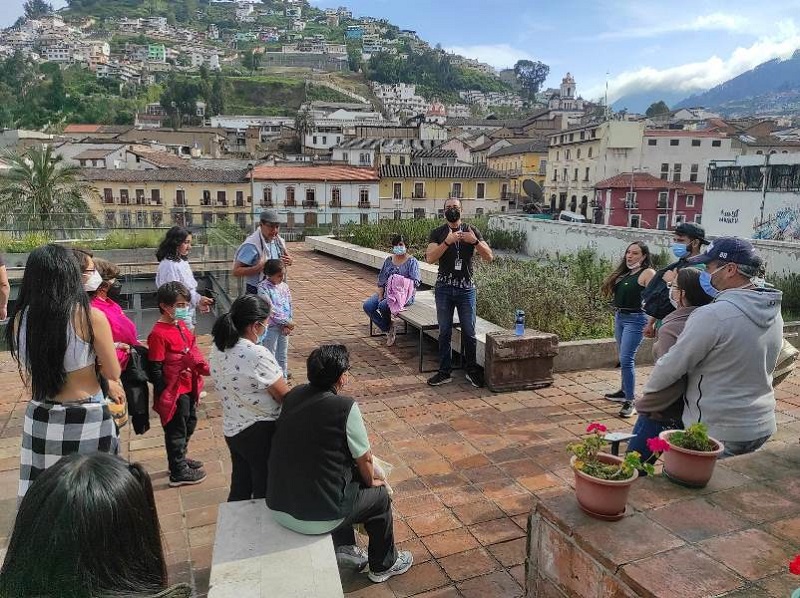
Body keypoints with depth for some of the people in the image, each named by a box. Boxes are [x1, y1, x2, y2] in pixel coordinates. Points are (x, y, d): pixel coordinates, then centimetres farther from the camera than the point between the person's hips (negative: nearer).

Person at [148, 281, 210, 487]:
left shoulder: (181, 325, 4)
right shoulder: (159, 334, -22)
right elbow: (155, 369, -20)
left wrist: (201, 366, 7)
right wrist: (163, 396, -18)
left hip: (188, 387, 9)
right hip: (174, 392, -9)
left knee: (189, 423, 24)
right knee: (176, 430, 6)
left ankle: (179, 459, 43)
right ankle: (178, 472, 22)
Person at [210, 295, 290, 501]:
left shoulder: (218, 348, -4)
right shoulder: (257, 355, -28)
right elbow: (284, 396, -20)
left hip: (232, 430, 7)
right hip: (261, 432, -7)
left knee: (239, 490, 25)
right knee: (266, 491, 14)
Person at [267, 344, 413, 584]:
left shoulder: (294, 395, -2)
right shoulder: (345, 407, -20)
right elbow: (364, 459, -8)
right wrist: (371, 481, 16)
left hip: (277, 508, 6)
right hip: (316, 517, -6)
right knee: (379, 495, 20)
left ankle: (344, 547, 40)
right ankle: (383, 565, 40)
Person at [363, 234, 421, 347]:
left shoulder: (412, 261, -2)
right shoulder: (388, 260, 13)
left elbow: (414, 283, -11)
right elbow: (381, 281, 11)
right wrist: (380, 297, -4)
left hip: (404, 295, -6)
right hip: (387, 293, 6)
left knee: (383, 306, -31)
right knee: (367, 306, -15)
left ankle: (391, 327, 1)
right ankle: (388, 330, -4)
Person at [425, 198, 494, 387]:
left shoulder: (471, 231, 5)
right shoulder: (437, 233, 4)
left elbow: (489, 257, -2)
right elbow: (430, 258, -11)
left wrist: (475, 241, -18)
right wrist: (447, 242, -23)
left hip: (466, 288, 0)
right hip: (444, 288, 0)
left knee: (469, 332, 4)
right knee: (445, 331, 6)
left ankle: (472, 371, 17)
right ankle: (444, 372, 14)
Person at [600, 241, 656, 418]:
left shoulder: (647, 273, -9)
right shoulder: (624, 272, 14)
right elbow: (612, 292, 13)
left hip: (635, 319, -8)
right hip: (619, 317, 8)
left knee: (626, 359, -13)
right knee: (623, 358, 18)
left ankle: (629, 401, -8)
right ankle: (625, 391, 32)